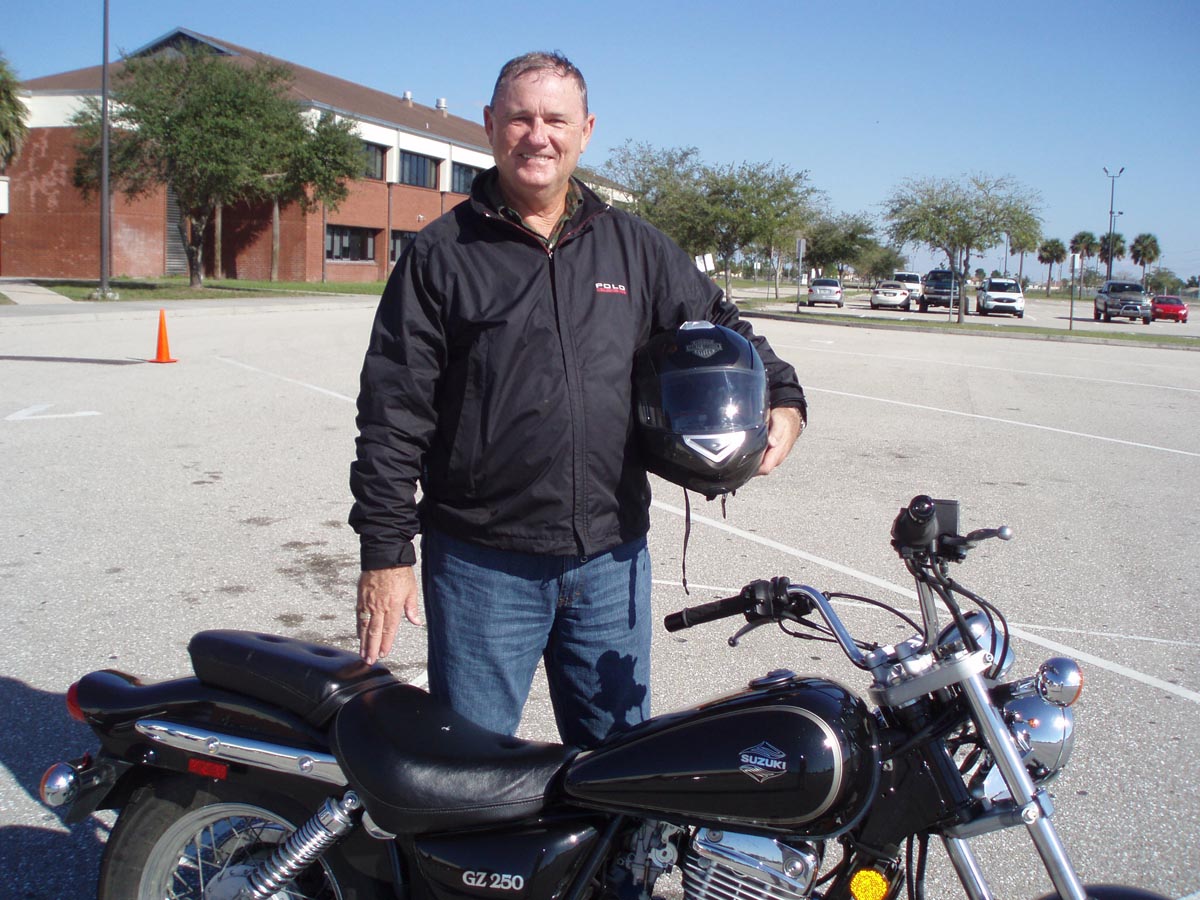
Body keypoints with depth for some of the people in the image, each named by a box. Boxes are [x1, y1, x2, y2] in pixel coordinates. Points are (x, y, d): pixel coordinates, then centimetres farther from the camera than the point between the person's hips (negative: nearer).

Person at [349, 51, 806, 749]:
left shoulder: (634, 247, 10)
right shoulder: (442, 253, 0)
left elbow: (718, 324, 21)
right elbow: (395, 414, -3)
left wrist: (784, 401, 2)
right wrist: (386, 551, -7)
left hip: (612, 560, 3)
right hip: (482, 566, -3)